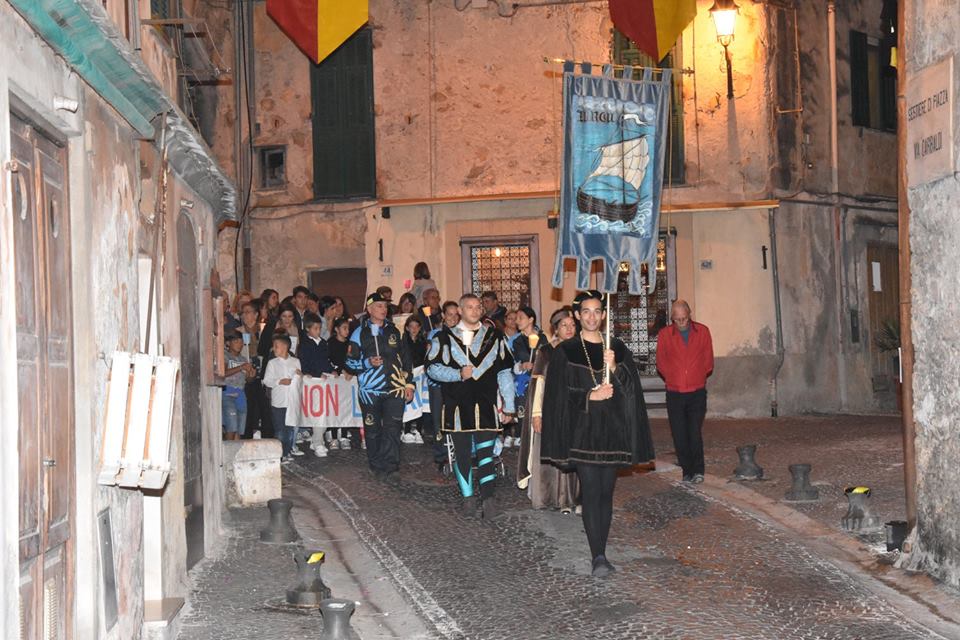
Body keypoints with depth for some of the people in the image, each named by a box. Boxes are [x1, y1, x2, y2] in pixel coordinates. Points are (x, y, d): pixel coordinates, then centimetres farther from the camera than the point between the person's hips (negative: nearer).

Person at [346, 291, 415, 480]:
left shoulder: (393, 331, 12)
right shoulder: (359, 334, 3)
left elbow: (405, 359, 16)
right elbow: (350, 363, 3)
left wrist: (409, 383, 10)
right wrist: (368, 362, -14)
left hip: (394, 388, 1)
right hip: (370, 389, -1)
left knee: (392, 428, -7)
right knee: (373, 430, 5)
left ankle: (390, 467, -4)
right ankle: (377, 467, 18)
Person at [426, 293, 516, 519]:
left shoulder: (494, 337, 11)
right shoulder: (445, 338, 8)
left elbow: (505, 372, 11)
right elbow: (432, 368, 3)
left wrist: (508, 405, 6)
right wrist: (458, 374, -11)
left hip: (486, 406, 0)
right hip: (457, 406, 0)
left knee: (485, 452, -8)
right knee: (462, 453, 5)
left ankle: (488, 499, -12)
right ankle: (468, 498, 13)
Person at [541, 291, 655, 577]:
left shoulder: (617, 348, 9)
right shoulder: (565, 351, 0)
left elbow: (630, 388, 1)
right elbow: (559, 394, -2)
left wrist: (613, 368, -16)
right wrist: (589, 396, -14)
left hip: (611, 429, 3)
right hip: (582, 431, -3)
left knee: (606, 491, 6)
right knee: (591, 492, -9)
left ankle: (600, 551, 13)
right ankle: (598, 556, -12)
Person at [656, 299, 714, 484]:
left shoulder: (702, 331, 5)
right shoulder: (664, 334, 3)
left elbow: (708, 361, 10)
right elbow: (661, 363, 9)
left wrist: (699, 377, 6)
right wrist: (673, 378, 3)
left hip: (697, 392, -1)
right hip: (674, 393, 1)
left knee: (695, 432, -10)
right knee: (679, 435, 1)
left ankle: (698, 470, -5)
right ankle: (687, 471, 10)